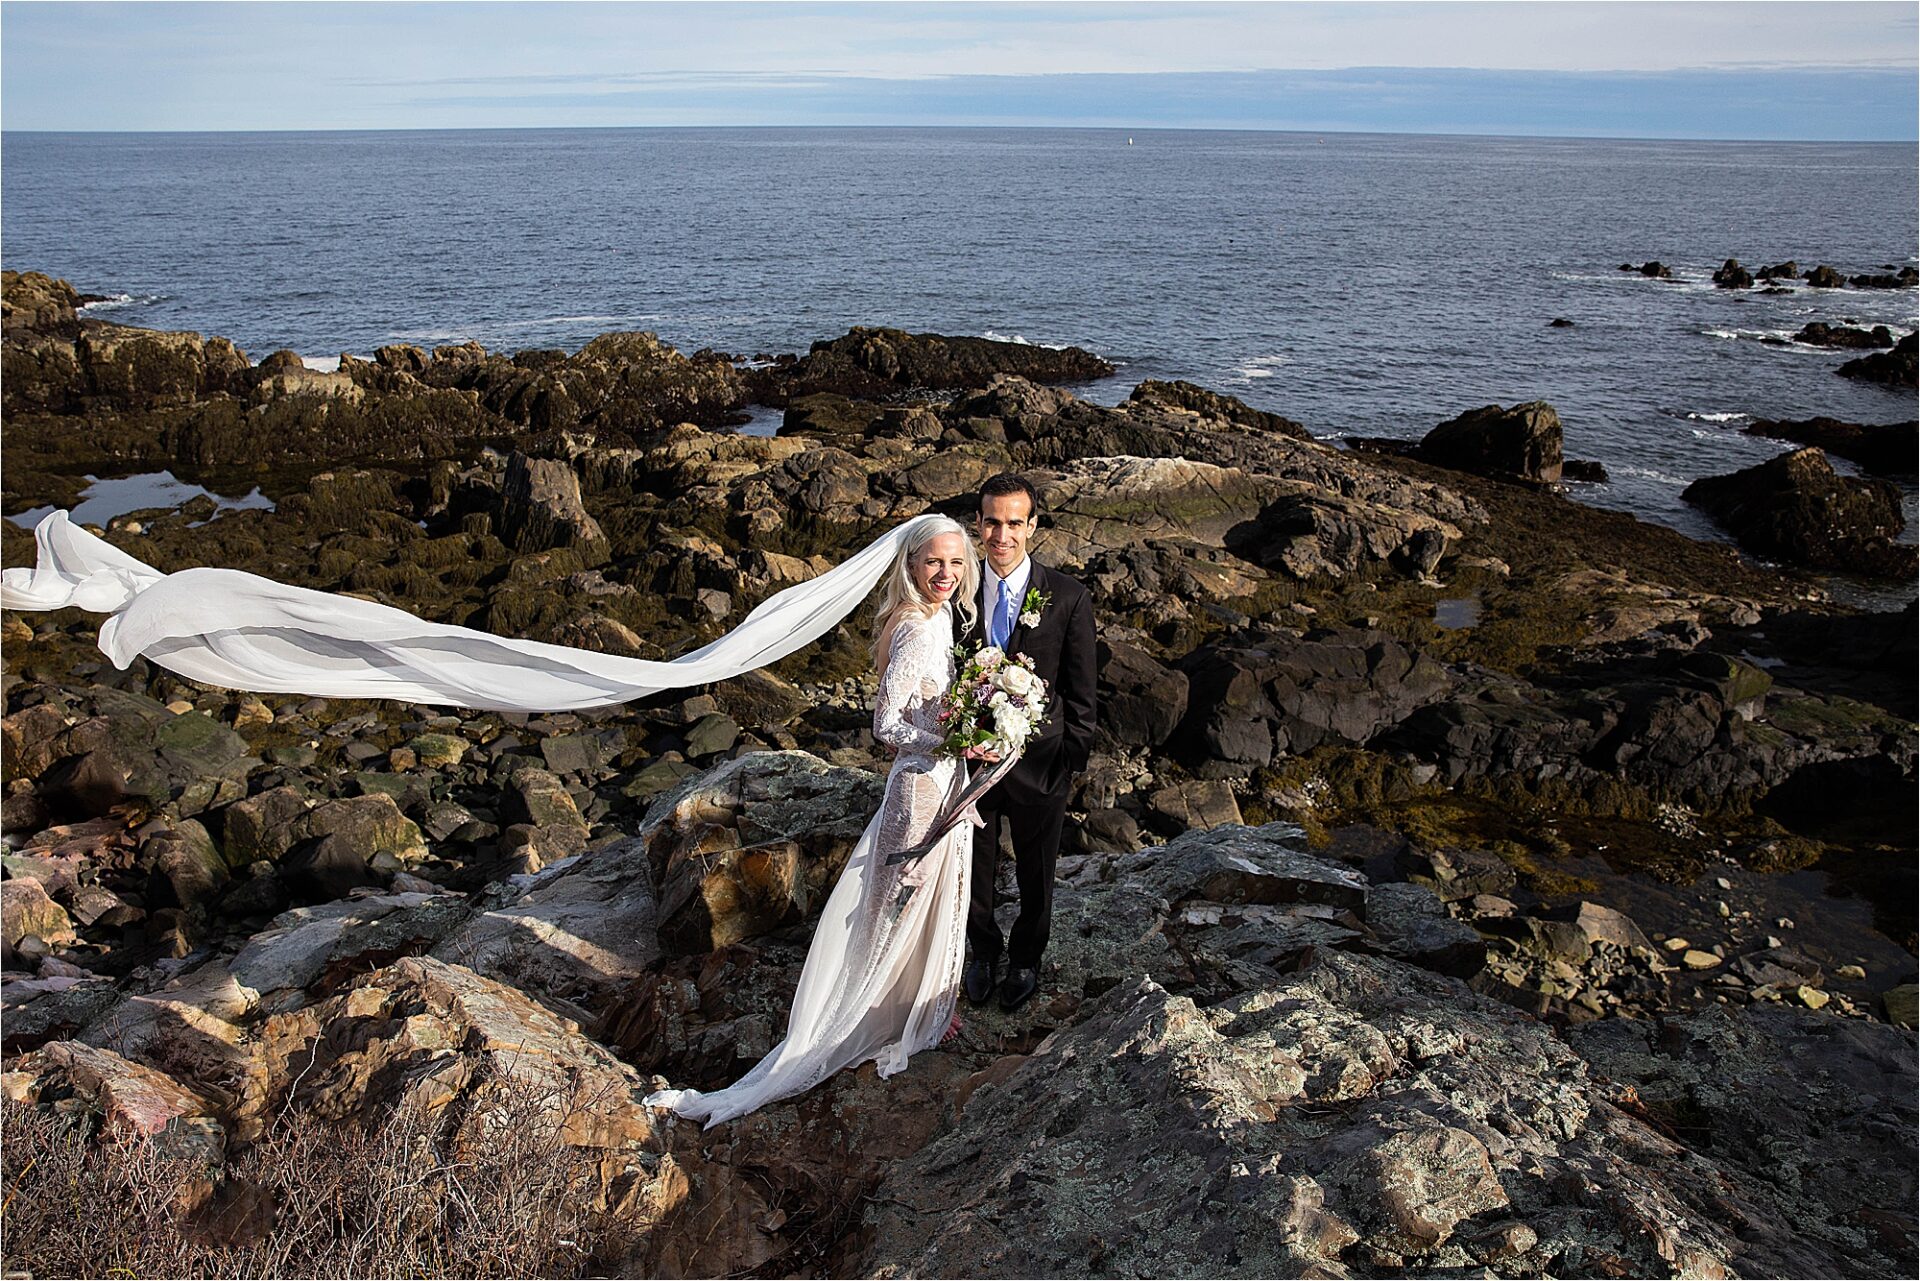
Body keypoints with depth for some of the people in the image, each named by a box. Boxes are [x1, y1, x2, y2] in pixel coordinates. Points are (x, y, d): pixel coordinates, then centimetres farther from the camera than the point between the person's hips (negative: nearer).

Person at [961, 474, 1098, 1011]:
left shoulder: (1068, 598, -13)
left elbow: (1079, 692, -6)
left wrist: (1072, 760, -6)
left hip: (1038, 762, -1)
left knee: (1035, 876, 19)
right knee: (974, 870, 21)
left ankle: (1025, 959, 46)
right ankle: (983, 952, 48)